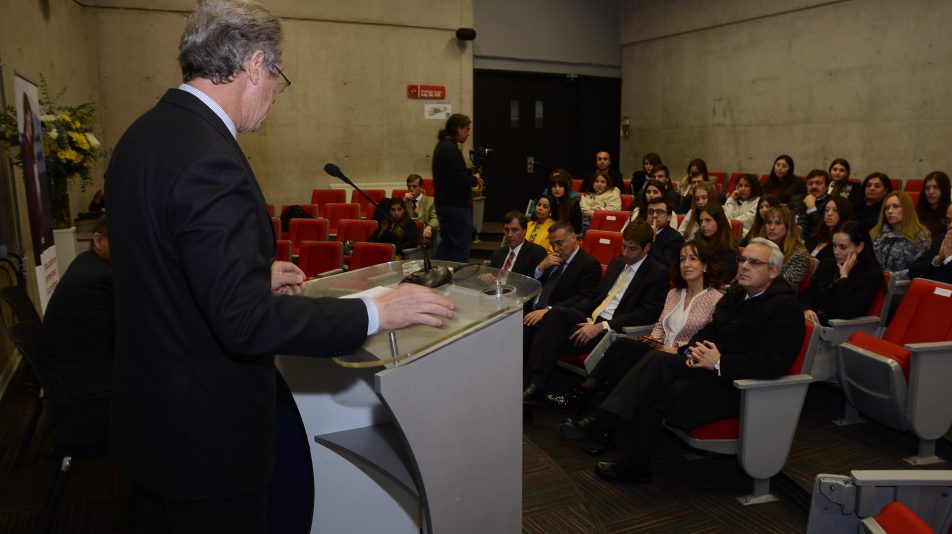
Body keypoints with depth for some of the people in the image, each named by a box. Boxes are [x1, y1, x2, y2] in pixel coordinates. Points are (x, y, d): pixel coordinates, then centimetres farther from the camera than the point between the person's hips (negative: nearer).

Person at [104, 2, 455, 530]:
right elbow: (246, 320, -30)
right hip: (207, 428, -9)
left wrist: (258, 275, 14)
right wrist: (375, 312, -25)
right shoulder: (207, 159, -27)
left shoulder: (144, 134, 4)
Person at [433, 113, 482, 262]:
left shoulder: (443, 146, 14)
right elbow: (459, 179, -24)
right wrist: (474, 179, -6)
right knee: (461, 246, -2)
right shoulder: (450, 148, -18)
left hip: (444, 204, 10)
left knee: (446, 243, 16)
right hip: (456, 206, -10)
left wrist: (471, 178, 7)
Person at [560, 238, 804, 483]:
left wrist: (719, 362, -25)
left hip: (735, 383, -7)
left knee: (657, 393, -23)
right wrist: (695, 349, -6)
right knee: (657, 359, -20)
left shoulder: (786, 307, -12)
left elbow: (773, 364, -20)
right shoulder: (737, 291, 11)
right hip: (711, 364, 7)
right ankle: (602, 421, -27)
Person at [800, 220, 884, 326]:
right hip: (814, 322, 6)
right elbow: (806, 294, 15)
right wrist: (807, 310, -7)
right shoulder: (826, 265, 16)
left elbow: (848, 312, -15)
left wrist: (844, 276, -8)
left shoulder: (872, 275, -3)